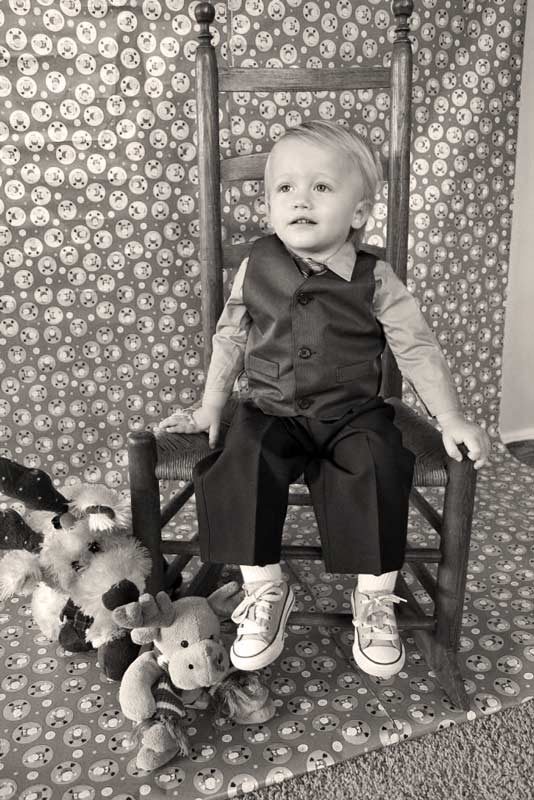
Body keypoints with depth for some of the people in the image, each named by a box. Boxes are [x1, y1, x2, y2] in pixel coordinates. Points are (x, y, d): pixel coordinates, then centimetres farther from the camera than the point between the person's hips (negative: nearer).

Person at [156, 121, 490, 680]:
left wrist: (451, 419, -9)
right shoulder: (256, 267, 1)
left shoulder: (374, 279, -5)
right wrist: (208, 409, 9)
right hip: (271, 412, 1)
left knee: (378, 466, -28)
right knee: (241, 464, -27)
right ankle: (264, 590, -8)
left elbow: (417, 349, -2)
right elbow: (230, 338, 10)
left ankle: (375, 598, -7)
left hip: (352, 414, -1)